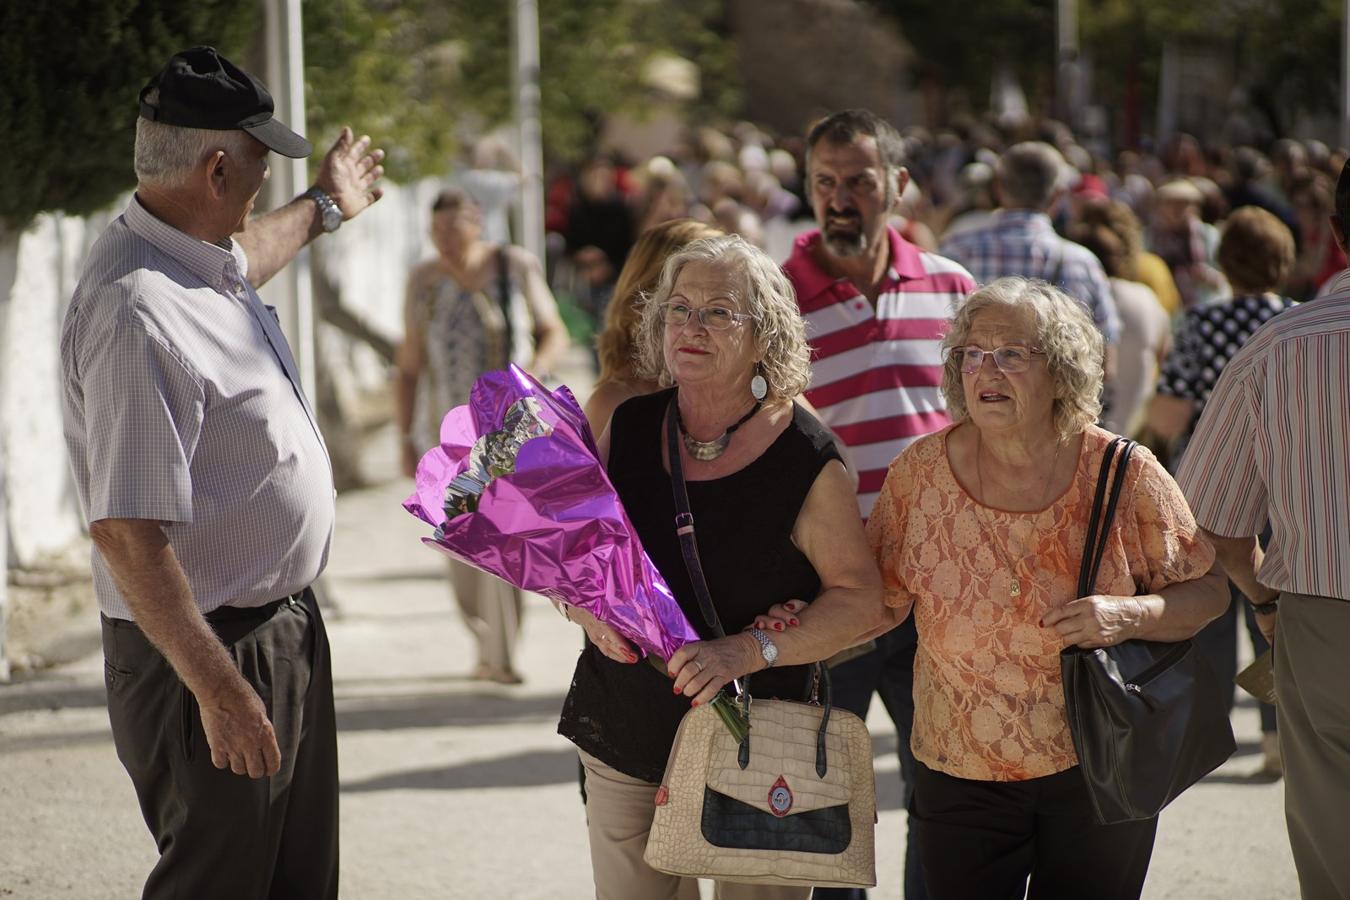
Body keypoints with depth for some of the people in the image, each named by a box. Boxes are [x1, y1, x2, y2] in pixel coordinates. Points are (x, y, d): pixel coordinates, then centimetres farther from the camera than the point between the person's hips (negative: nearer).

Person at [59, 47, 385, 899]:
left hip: (283, 628, 10)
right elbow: (127, 534, -30)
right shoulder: (137, 315, -27)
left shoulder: (204, 262, 4)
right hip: (212, 653, -10)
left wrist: (324, 208, 51)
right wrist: (218, 691, -30)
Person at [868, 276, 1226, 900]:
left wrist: (1129, 616, -20)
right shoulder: (920, 473, -4)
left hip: (1096, 777, -1)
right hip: (959, 775, 1)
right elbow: (880, 597, 6)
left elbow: (1207, 590, -2)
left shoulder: (1124, 475, -8)